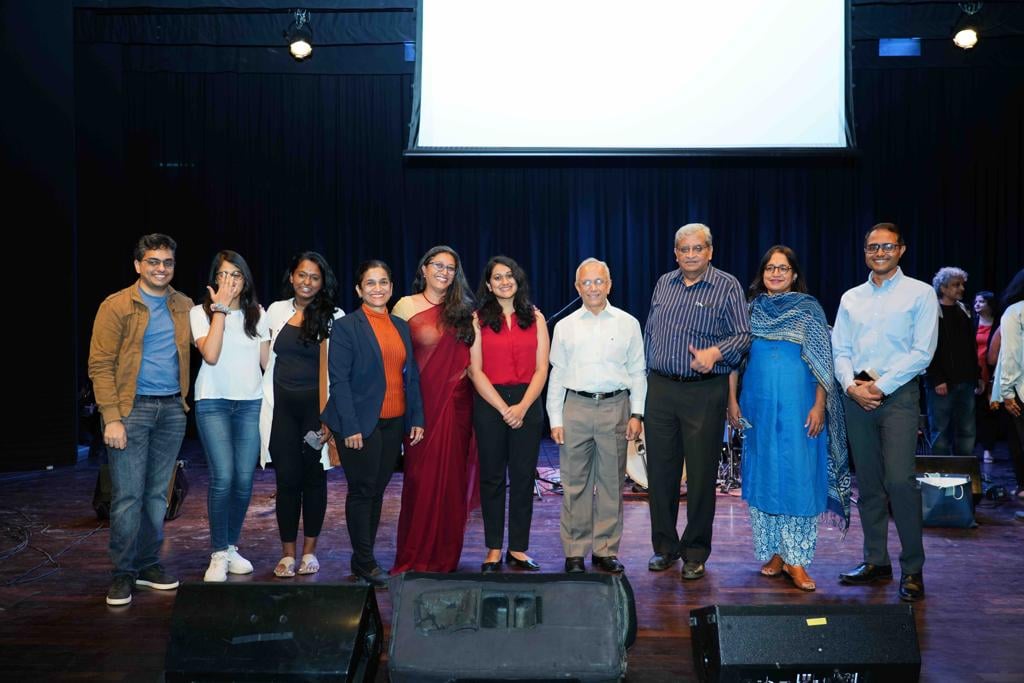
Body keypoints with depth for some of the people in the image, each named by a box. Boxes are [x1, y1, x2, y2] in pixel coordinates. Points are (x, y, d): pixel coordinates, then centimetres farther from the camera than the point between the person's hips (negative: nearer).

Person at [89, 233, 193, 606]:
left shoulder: (183, 306, 10)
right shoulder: (116, 306, -3)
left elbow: (191, 351, 20)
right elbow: (100, 366, -7)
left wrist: (183, 397, 3)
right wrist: (112, 418, -14)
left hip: (172, 409, 4)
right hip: (132, 408, -4)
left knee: (158, 493, 10)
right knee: (128, 495, -3)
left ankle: (149, 564, 20)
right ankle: (124, 572, 9)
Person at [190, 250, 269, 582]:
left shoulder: (257, 314, 10)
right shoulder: (201, 312, 0)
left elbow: (267, 360, 11)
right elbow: (210, 355, -15)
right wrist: (221, 310, -13)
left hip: (251, 404, 3)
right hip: (213, 402, -3)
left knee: (245, 479, 1)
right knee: (223, 477, -13)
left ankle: (231, 547, 18)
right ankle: (219, 554, 0)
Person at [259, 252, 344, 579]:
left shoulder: (332, 317, -1)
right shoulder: (276, 311, 9)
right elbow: (269, 359, 16)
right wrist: (266, 402, 10)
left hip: (316, 404, -2)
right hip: (282, 405, 2)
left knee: (313, 476, 6)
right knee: (287, 478, 3)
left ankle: (309, 551, 18)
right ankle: (287, 553, 13)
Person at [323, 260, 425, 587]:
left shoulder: (401, 327, 12)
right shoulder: (346, 327, -5)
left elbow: (411, 376, 13)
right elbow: (339, 380, -10)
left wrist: (416, 418, 6)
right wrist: (350, 427, -16)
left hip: (393, 423, 6)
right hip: (361, 424, -5)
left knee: (377, 491, 11)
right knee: (362, 492, 1)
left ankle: (363, 557, 22)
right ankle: (365, 563, 11)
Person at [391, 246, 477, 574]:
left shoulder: (463, 310, 10)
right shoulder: (406, 306, 1)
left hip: (457, 403, 3)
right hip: (423, 403, -3)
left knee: (452, 477, 5)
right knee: (422, 477, 0)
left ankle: (446, 555, 18)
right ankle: (415, 557, 13)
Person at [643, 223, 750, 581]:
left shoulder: (727, 286, 0)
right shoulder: (664, 283, 14)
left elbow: (743, 335, -5)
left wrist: (716, 353, -23)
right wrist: (646, 375, 15)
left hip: (705, 393, -4)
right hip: (660, 390, 4)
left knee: (701, 474, 1)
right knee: (660, 471, 8)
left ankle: (695, 553, 15)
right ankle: (664, 546, 22)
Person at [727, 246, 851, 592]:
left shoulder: (809, 310, 3)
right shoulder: (751, 309, 9)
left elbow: (822, 362, -1)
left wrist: (819, 406, -9)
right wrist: (732, 400, 3)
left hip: (798, 406, -2)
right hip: (758, 406, 2)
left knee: (799, 475, -4)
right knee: (763, 474, 6)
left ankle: (796, 559, 4)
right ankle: (772, 551, 18)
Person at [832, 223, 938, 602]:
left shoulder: (920, 294, 2)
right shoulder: (851, 298, 15)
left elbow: (922, 352, -6)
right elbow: (840, 350, 11)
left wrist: (880, 386, -11)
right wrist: (852, 385, -7)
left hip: (898, 395, -4)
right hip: (856, 397, 4)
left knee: (900, 481, -13)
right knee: (868, 483, 8)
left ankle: (913, 570, -1)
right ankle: (876, 562, 17)